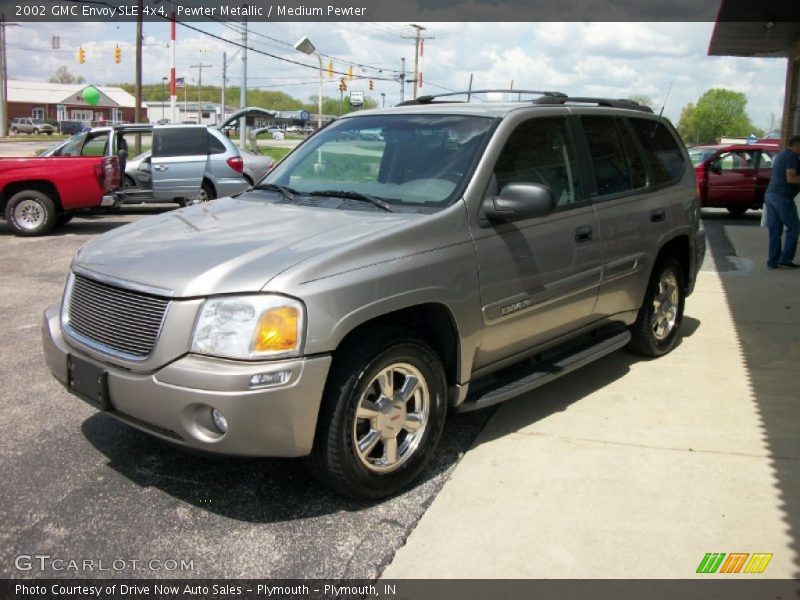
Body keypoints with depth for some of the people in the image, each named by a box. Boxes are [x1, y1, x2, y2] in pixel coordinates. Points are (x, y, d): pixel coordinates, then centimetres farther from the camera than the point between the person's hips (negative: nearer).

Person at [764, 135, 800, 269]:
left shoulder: (780, 156, 22)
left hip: (770, 195, 9)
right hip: (782, 197, -9)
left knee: (774, 230, 7)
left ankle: (772, 262, 6)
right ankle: (785, 259, -1)